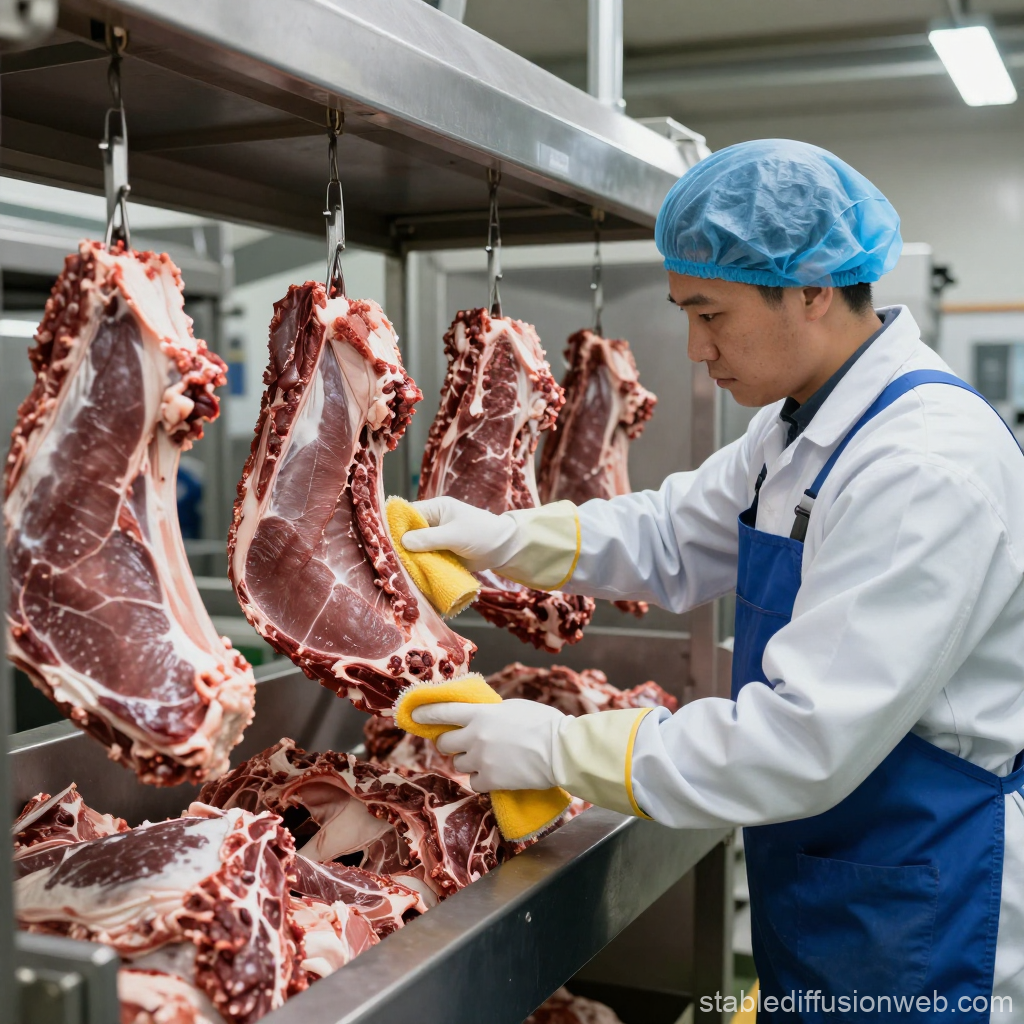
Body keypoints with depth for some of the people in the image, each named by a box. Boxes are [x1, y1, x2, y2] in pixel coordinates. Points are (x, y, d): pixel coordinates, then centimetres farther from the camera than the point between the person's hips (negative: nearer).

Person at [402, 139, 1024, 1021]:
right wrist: (505, 538, -1)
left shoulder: (930, 468, -28)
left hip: (917, 940, -8)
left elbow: (807, 742, -30)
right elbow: (675, 537, 13)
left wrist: (560, 750, -23)